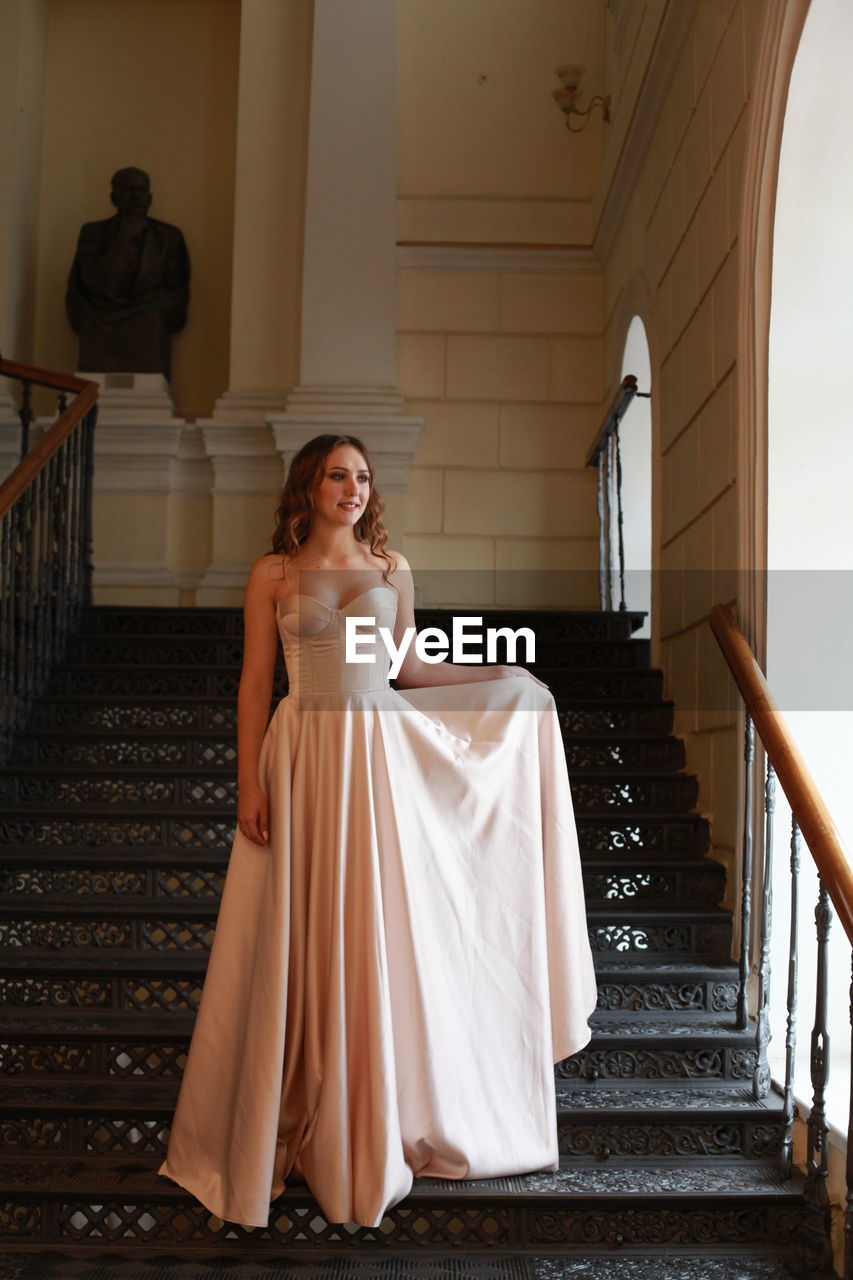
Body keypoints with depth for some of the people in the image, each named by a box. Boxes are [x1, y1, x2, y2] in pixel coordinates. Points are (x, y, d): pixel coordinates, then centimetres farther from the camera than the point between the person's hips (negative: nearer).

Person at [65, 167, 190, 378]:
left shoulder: (169, 237, 13)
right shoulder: (93, 233, 12)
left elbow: (177, 296, 12)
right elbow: (99, 283, -1)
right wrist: (125, 238, -3)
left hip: (148, 345, 0)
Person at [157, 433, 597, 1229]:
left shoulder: (392, 568, 10)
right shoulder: (274, 574, 4)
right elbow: (255, 683, 1)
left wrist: (501, 678, 13)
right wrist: (249, 784, -5)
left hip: (383, 757, 2)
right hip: (304, 758, -2)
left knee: (381, 935, 5)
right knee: (302, 944, 3)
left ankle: (376, 1126, 21)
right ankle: (299, 1125, 19)